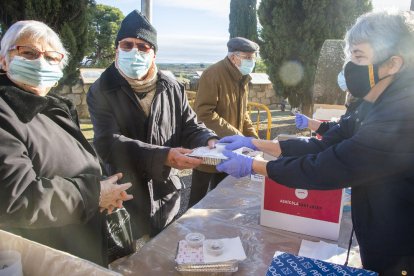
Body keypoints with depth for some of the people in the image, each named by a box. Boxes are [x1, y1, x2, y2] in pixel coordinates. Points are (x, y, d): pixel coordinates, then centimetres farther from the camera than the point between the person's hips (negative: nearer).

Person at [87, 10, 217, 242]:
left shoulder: (172, 88, 1)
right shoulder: (102, 91, -10)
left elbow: (190, 127, 4)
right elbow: (109, 143, -21)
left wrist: (209, 140, -20)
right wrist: (164, 156, -34)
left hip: (167, 200, 4)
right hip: (125, 204, -3)